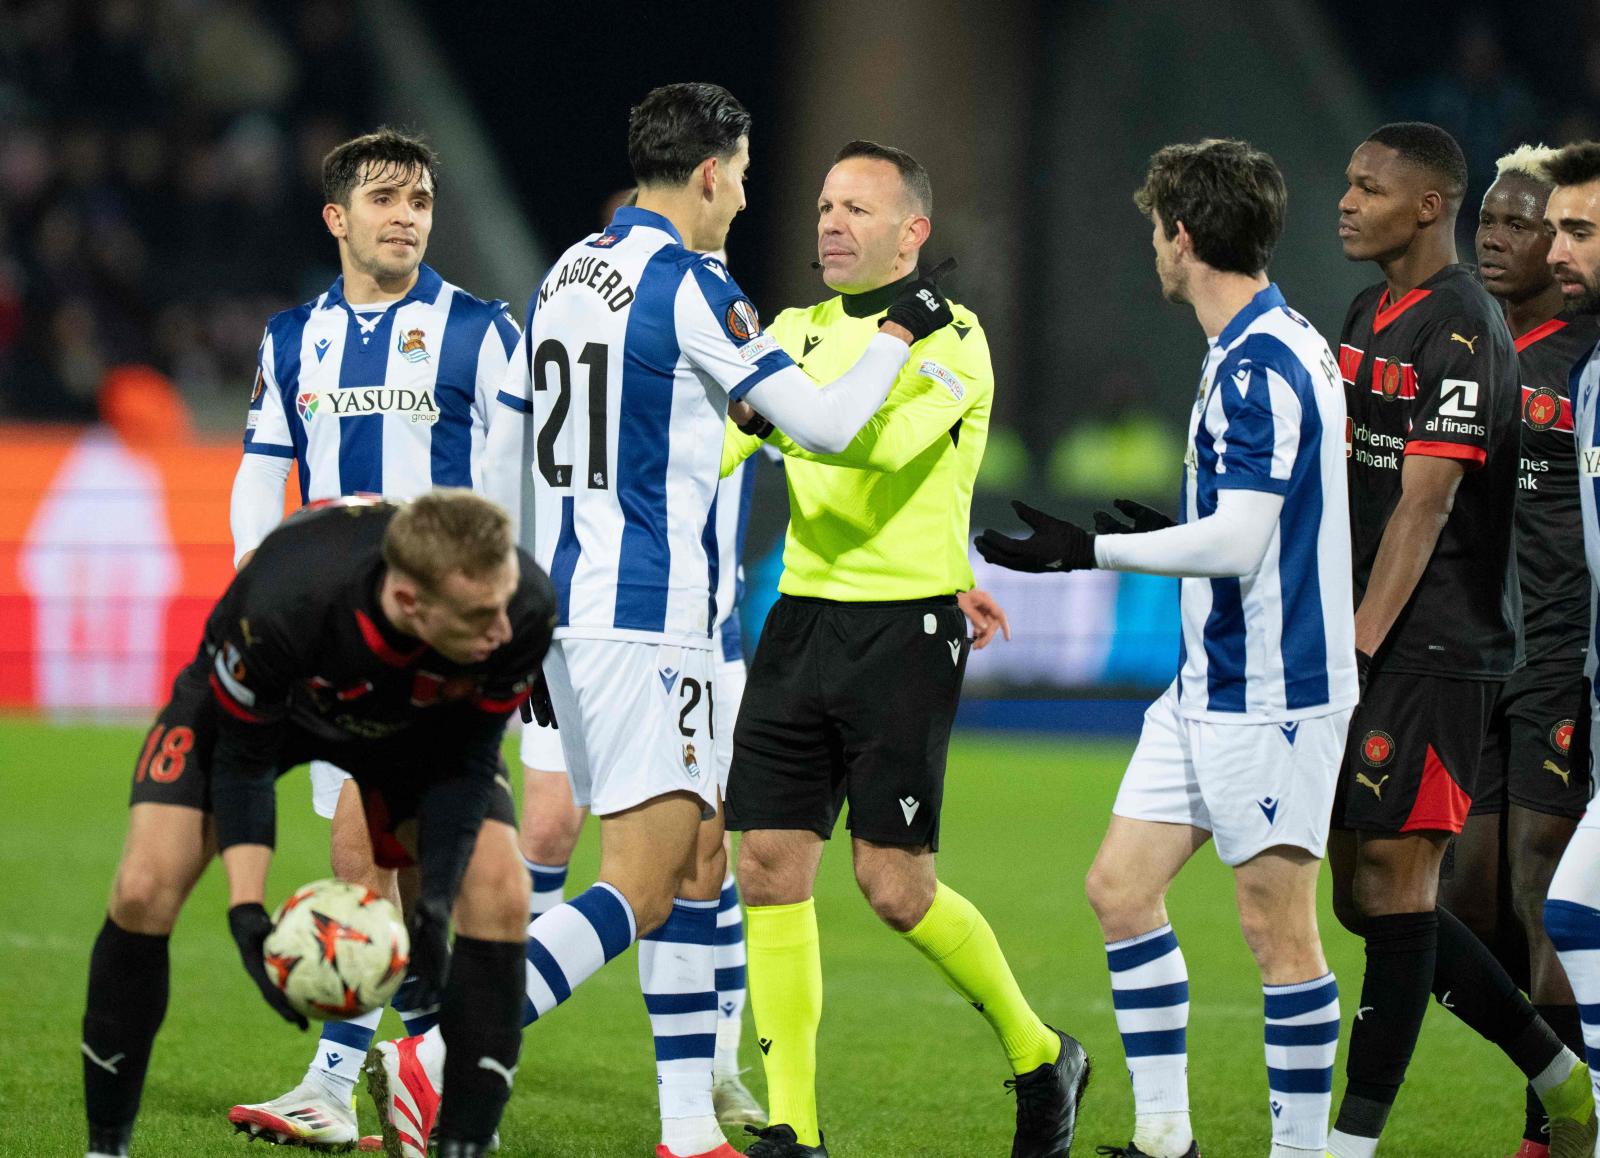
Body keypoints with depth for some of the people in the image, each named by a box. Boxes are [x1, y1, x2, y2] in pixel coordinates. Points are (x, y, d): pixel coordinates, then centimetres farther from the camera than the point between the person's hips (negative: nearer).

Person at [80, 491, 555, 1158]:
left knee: (501, 895, -17)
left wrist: (436, 903, -28)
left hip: (420, 720, 2)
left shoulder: (524, 608, -37)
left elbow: (469, 761, -19)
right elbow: (242, 761, -25)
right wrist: (246, 913, -35)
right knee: (144, 890, -17)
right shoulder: (281, 604, -44)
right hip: (252, 702, -2)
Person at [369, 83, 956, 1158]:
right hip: (647, 617, -9)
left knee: (700, 855, 14)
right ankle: (435, 1062, -22)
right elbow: (824, 424, -9)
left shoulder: (565, 275, 13)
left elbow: (500, 453, 19)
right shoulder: (691, 287, -12)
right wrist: (901, 335, 7)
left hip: (563, 600, 9)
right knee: (643, 888, -11)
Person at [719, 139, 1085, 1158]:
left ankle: (1041, 1056, 18)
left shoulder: (952, 342, -7)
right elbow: (709, 449, 8)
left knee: (894, 884, -6)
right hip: (802, 617, 6)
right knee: (772, 865, -2)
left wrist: (765, 405, -35)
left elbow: (879, 438, -24)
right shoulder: (798, 333, 13)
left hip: (906, 626, -6)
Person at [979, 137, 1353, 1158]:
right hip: (1208, 684, 10)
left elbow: (1237, 541, -23)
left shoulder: (1263, 366, -18)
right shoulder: (1258, 352, 13)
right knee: (1121, 885, 9)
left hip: (1271, 694, -10)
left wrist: (1095, 552, -16)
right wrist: (1163, 533, 29)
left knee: (1277, 923, -4)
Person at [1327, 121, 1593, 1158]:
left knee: (1392, 888, -7)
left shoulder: (1460, 329, -13)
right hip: (1375, 643, 10)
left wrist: (1357, 648, -22)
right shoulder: (1372, 314, 16)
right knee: (1370, 897, 10)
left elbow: (1426, 503, -18)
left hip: (1436, 649, -9)